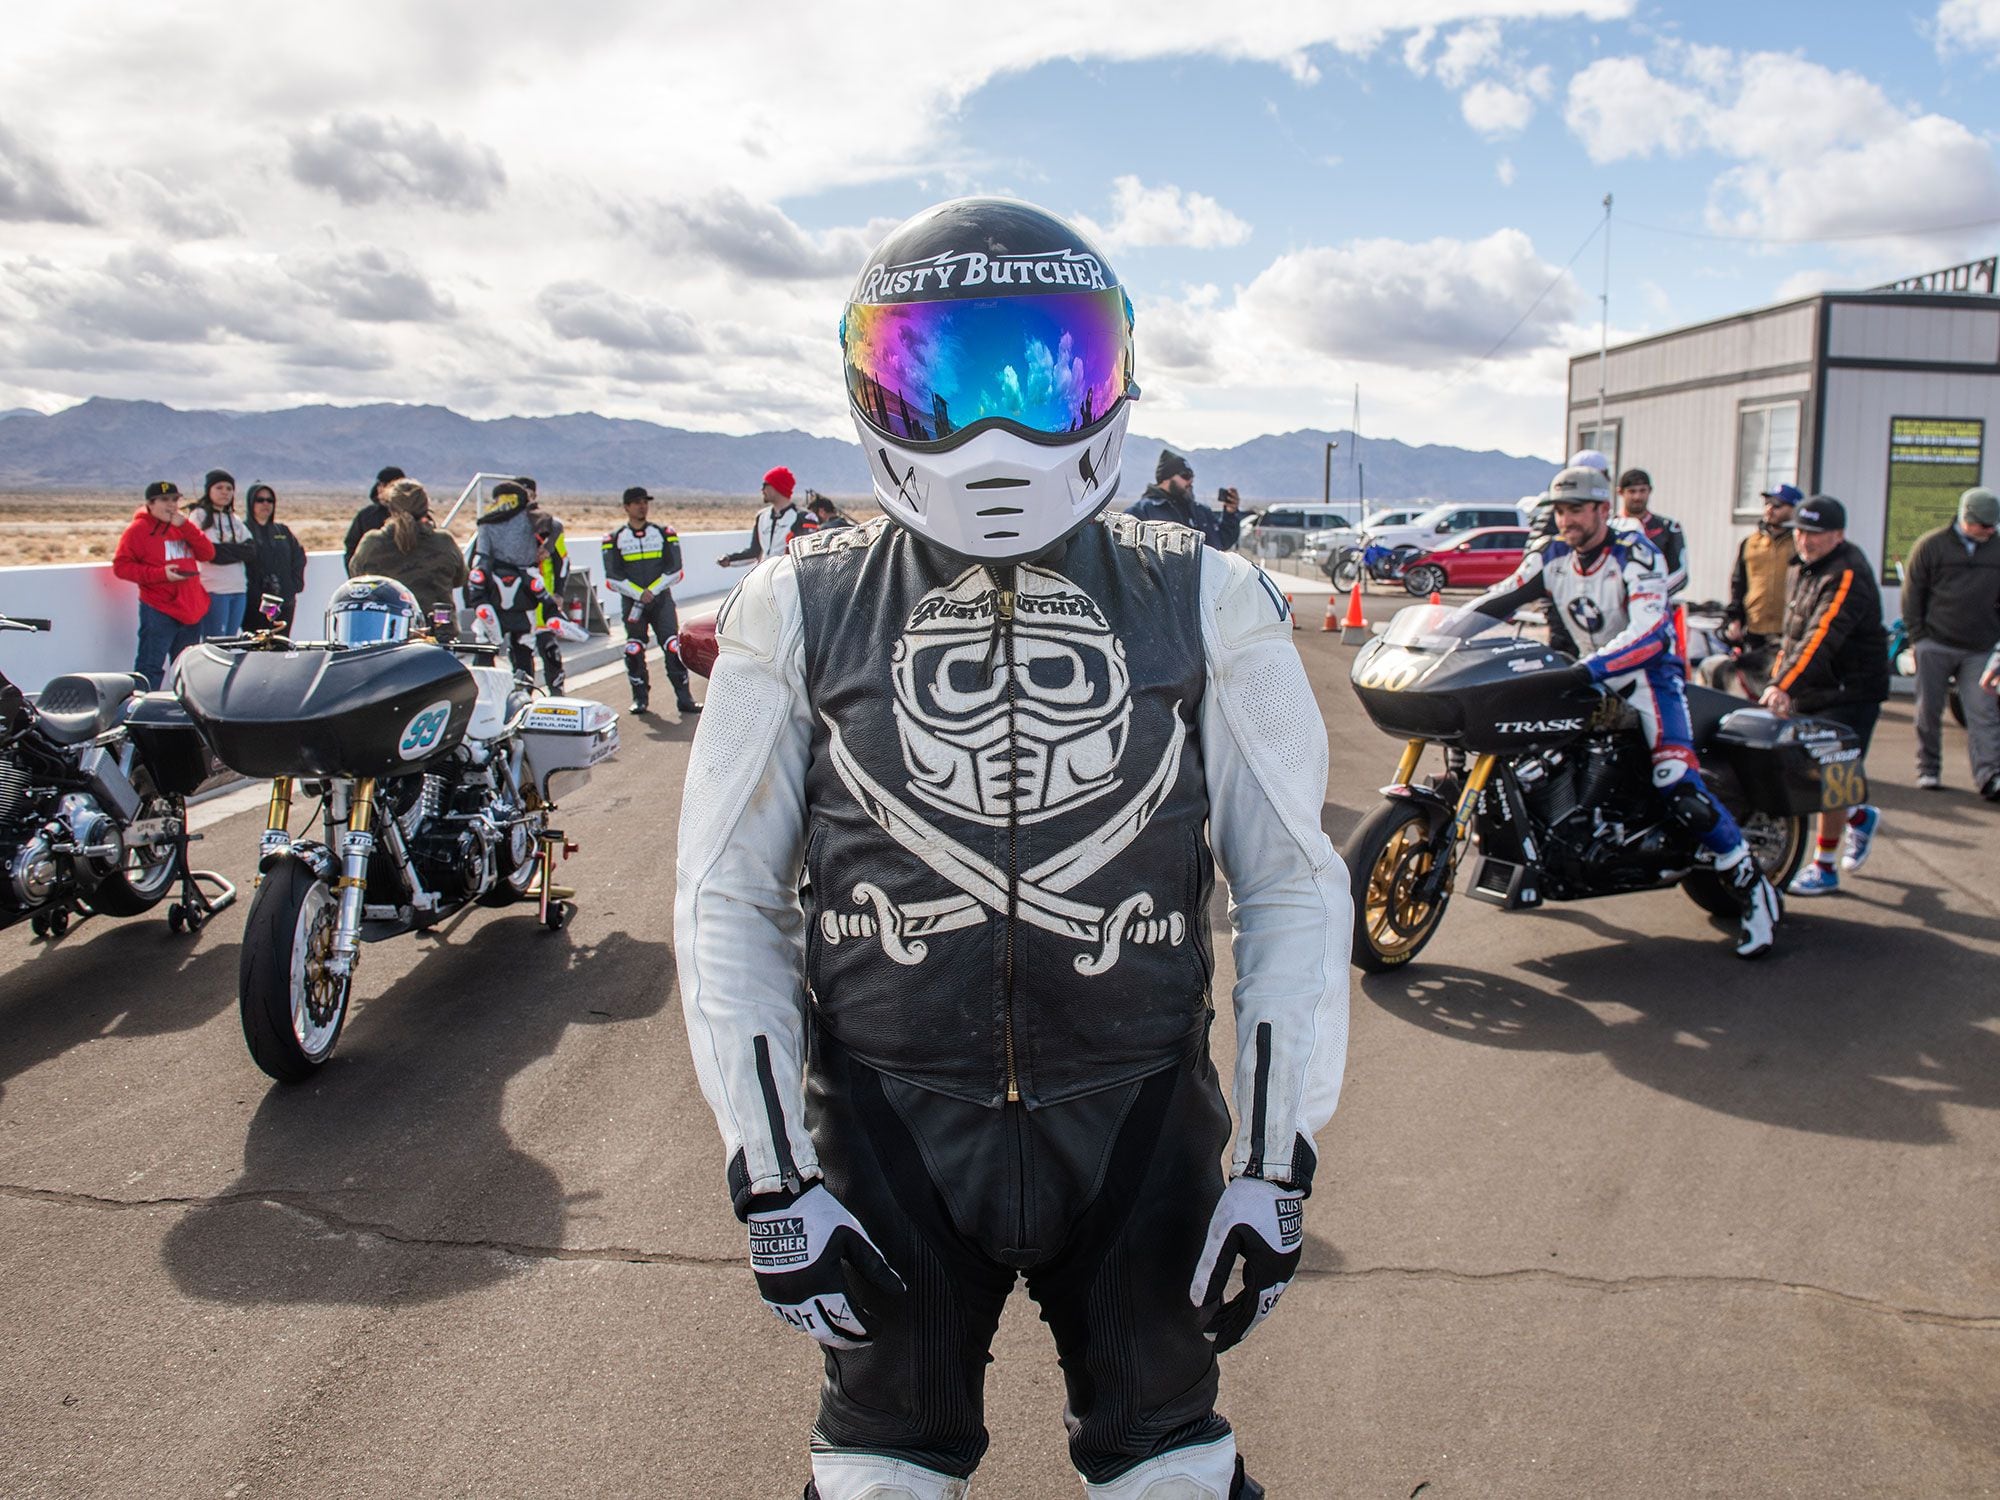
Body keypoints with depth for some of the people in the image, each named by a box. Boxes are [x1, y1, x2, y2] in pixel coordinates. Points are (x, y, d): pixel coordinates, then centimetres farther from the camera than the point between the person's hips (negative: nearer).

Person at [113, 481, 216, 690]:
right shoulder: (139, 529, -3)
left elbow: (207, 554, 3)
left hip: (192, 610, 6)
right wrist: (160, 573, -18)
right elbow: (121, 566, -8)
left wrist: (185, 525, -8)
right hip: (158, 611, -6)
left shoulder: (183, 526, 14)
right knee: (150, 668, -8)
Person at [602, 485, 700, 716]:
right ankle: (640, 698, 13)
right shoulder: (615, 539, 4)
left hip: (661, 599, 0)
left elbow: (674, 570, 1)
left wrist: (652, 590, -11)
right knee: (634, 651, 0)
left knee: (674, 648, -7)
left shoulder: (665, 534, 7)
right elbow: (613, 578, -1)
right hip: (631, 602, 0)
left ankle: (684, 698, -4)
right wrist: (638, 593, -12)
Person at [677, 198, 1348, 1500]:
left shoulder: (1205, 603, -3)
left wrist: (1276, 1165, -5)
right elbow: (728, 899, 0)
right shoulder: (802, 609, -3)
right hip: (886, 1135, 1)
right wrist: (772, 1176, -5)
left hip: (1140, 1128, 0)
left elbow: (1293, 883, -1)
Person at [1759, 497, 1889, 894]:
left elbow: (1822, 638, -32)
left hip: (1849, 693, -9)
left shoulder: (1848, 576, -19)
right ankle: (1860, 818, 36)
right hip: (1810, 692, 9)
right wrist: (1778, 679, 16)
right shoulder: (1809, 569, 11)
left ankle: (1824, 869, 5)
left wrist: (1784, 685, -40)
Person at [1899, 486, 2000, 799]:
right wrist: (1917, 638, -2)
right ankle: (1928, 770, 17)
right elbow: (1912, 594, 2)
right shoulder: (1931, 545, -1)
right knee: (1929, 712, 5)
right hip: (1935, 645, -2)